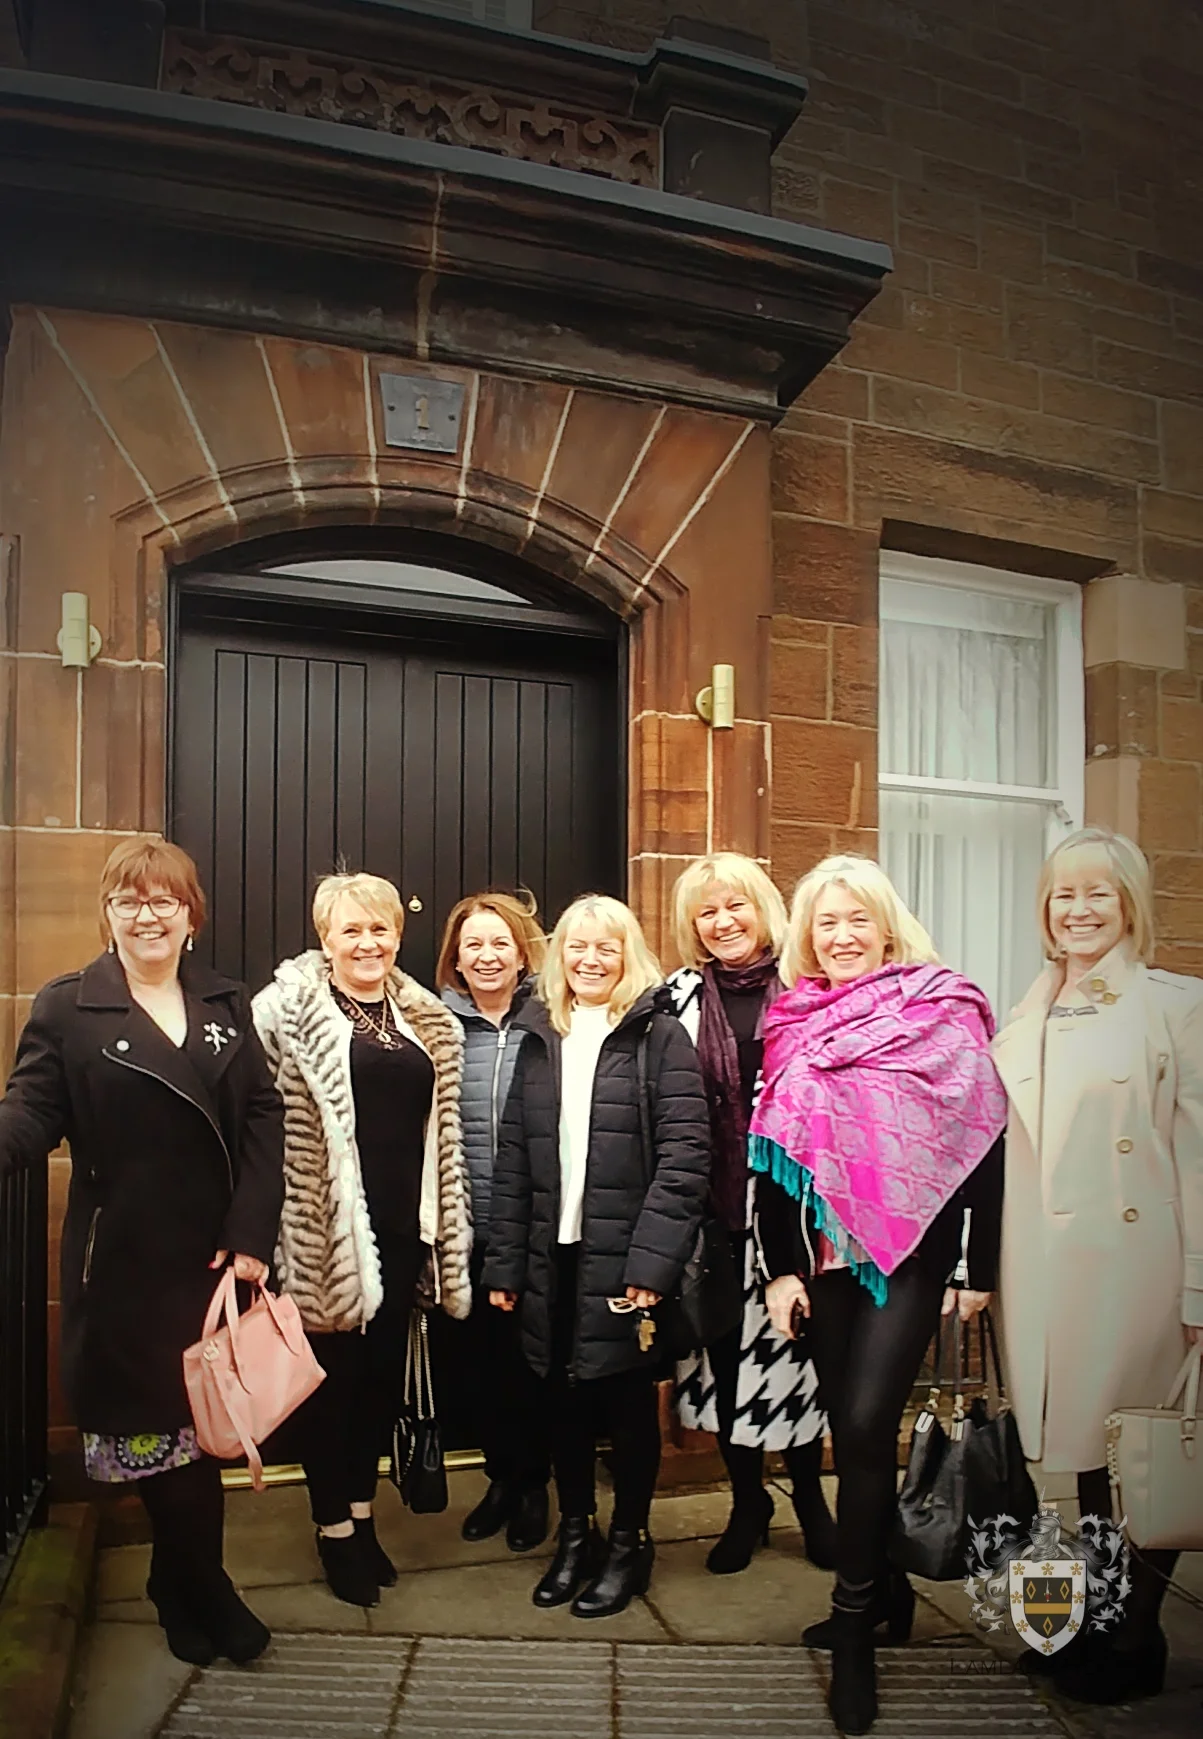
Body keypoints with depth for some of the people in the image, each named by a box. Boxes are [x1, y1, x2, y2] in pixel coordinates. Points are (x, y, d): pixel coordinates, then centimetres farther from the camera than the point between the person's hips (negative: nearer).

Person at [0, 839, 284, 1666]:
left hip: (217, 1257, 3)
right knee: (155, 1423, 7)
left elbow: (263, 1119, 1)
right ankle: (203, 1590, 29)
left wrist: (250, 1234, -9)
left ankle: (183, 1586, 38)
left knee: (200, 1421, 14)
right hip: (122, 1262, -3)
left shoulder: (228, 1004, 6)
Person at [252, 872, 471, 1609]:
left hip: (402, 1226, 5)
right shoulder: (290, 1009, -7)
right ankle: (334, 1528, 26)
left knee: (384, 1372, 16)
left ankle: (363, 1514, 34)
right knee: (331, 1373, 8)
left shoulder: (427, 1020, 9)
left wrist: (446, 1227, 13)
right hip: (327, 1226, -5)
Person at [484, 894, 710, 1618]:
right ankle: (575, 1534, 34)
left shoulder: (661, 1036, -5)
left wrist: (653, 1260, -18)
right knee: (566, 1399, 15)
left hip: (626, 1260, -4)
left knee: (629, 1402, 10)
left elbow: (684, 1156, -12)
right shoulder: (540, 1040, 10)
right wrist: (505, 1262, 5)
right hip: (554, 1257, 4)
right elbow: (513, 1159, 9)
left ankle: (629, 1543, 29)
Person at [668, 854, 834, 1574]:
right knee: (727, 1352, 9)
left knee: (795, 1345, 8)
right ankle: (748, 1502, 31)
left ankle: (811, 1498, 32)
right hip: (715, 1209, 1)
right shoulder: (680, 999, 3)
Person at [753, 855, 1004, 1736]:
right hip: (826, 1255, 4)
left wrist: (980, 1267, -5)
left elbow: (984, 1140, -4)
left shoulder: (944, 1014, -5)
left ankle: (855, 1621, 8)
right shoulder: (793, 1027, 5)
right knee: (852, 1430, 12)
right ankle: (885, 1586, 33)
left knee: (867, 1425, -10)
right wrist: (781, 1266, 0)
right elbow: (772, 1153, 6)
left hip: (913, 1250, -4)